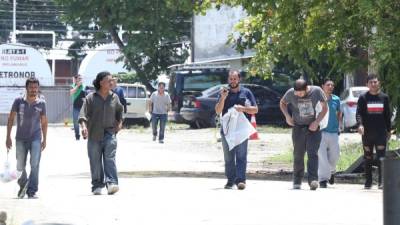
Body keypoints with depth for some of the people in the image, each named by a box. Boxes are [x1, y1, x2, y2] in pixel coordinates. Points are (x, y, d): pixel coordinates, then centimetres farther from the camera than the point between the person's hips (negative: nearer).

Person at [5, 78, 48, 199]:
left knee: (35, 165, -13)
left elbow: (44, 122, 8)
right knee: (20, 167, 9)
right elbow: (11, 119, 1)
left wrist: (44, 139, 8)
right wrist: (8, 137, -2)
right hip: (21, 138, 1)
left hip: (35, 138, -1)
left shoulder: (41, 103, -1)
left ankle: (32, 191, -9)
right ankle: (23, 185, 36)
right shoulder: (19, 101, -4)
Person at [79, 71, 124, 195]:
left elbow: (119, 111, 27)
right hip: (94, 134, -1)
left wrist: (119, 122, 15)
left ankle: (112, 183, -22)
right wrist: (83, 126, -23)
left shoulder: (114, 97, 9)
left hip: (109, 133, 1)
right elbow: (83, 114, -8)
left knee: (110, 158, -14)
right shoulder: (90, 98, -1)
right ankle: (97, 186, 13)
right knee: (95, 161, 4)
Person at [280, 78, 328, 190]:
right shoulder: (291, 93, -9)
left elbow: (324, 108, 1)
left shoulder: (317, 91, -11)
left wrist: (317, 121, -9)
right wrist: (287, 116, -4)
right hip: (298, 127, 1)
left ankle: (313, 180, -20)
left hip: (313, 127, -1)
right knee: (298, 155, 4)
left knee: (313, 154, -12)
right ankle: (297, 182, 14)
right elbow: (282, 103, 12)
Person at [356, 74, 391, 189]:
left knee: (381, 156, -9)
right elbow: (359, 113, -5)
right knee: (368, 157, 7)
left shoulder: (384, 97, 8)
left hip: (381, 132, 0)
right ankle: (368, 181, 15)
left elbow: (387, 115, 14)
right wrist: (360, 124, -23)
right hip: (367, 132, 0)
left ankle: (381, 181, -9)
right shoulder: (363, 98, 2)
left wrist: (388, 130, 14)